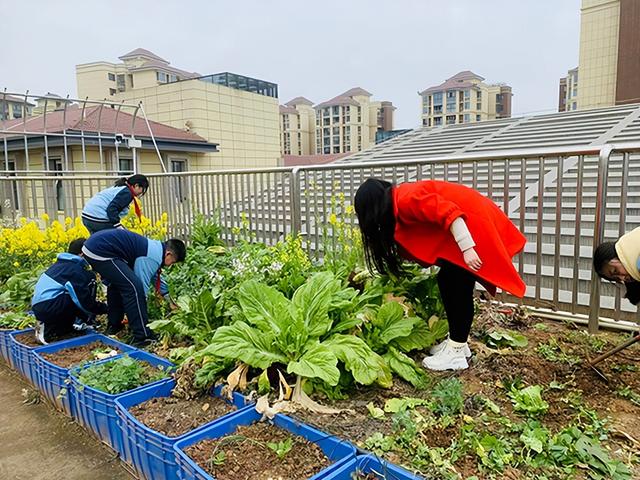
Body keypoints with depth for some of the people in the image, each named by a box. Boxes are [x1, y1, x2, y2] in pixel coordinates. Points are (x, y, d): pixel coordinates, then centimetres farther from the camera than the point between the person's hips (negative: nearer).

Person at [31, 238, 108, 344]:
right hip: (49, 309, -9)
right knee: (90, 279, -4)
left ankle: (48, 329, 8)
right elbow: (85, 301, -12)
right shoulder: (76, 270, -9)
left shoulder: (61, 264, 18)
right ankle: (80, 322, 1)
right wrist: (104, 308, 2)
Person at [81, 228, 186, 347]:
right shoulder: (153, 257, -12)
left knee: (117, 283, 28)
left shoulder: (154, 247, 18)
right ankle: (142, 337, -9)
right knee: (133, 287, -13)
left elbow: (154, 276, 32)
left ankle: (114, 326, 38)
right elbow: (142, 285, -10)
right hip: (100, 252, -11)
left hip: (92, 245, 11)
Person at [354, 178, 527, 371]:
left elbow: (449, 213, -29)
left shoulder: (407, 200, -20)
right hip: (469, 225, 10)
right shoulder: (400, 203, 11)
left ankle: (456, 353, 1)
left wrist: (467, 248, -30)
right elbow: (410, 246, 20)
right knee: (447, 282, 9)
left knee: (459, 286, -8)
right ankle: (457, 343, 18)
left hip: (476, 224, -10)